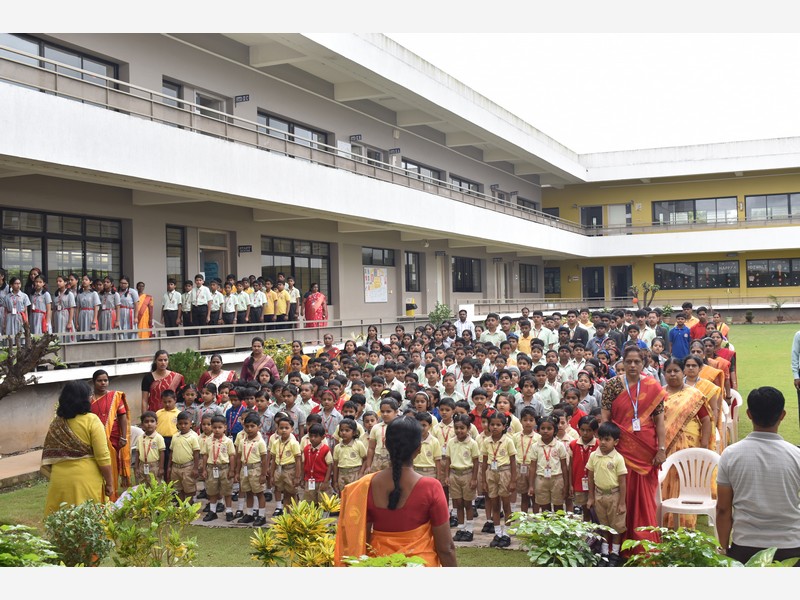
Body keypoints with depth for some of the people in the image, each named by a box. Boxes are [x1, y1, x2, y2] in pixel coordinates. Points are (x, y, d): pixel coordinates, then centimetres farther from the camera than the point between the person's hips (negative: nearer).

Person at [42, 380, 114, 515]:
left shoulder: (56, 423, 5)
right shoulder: (91, 420, -10)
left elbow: (50, 455, 10)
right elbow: (103, 457, -12)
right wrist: (109, 482, -4)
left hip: (60, 480, 5)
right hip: (86, 480, -5)